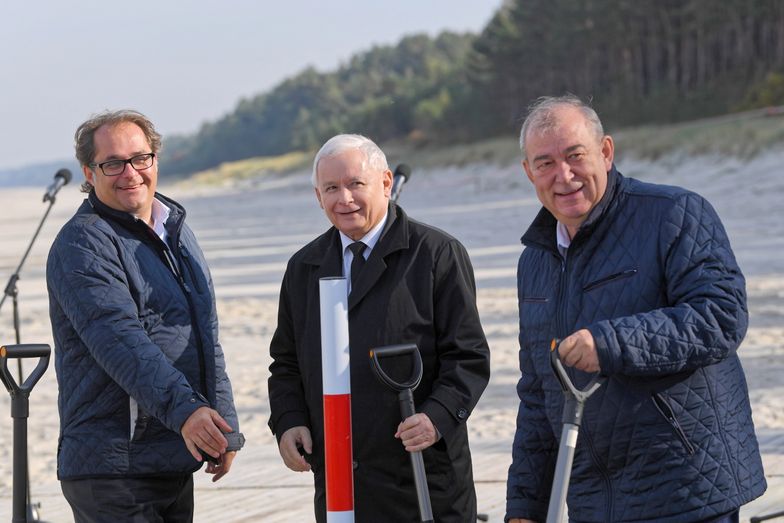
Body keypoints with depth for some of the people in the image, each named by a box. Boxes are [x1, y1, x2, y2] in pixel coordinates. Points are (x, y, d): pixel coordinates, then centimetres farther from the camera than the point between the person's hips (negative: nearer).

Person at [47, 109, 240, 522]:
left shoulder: (176, 230, 17)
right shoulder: (81, 245, -10)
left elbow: (206, 337, 23)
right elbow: (122, 343, -24)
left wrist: (223, 422, 16)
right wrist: (185, 410, -35)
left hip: (177, 463, 8)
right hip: (113, 466, -8)